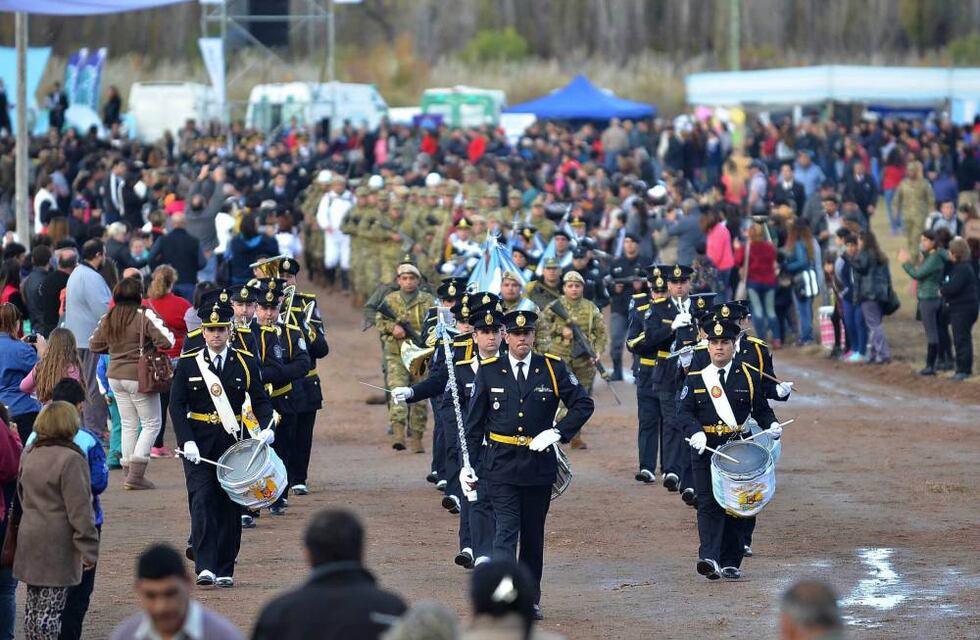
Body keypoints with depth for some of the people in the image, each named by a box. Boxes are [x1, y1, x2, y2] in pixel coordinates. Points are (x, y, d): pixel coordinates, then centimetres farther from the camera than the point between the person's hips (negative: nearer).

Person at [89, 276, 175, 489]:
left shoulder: (108, 319, 3)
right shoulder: (145, 316, -16)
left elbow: (95, 345, 12)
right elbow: (167, 341, -22)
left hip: (115, 376, 6)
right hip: (139, 376, -6)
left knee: (128, 424, 15)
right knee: (151, 424, 3)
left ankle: (129, 472, 15)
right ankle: (136, 474, -8)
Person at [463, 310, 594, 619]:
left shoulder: (552, 368, 1)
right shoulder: (488, 371, 0)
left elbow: (584, 404, 5)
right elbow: (473, 422, 4)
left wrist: (557, 433, -8)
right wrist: (466, 463, 0)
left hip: (539, 463, 2)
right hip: (501, 465, -2)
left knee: (533, 535, 11)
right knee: (506, 531, -13)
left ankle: (530, 600, 23)